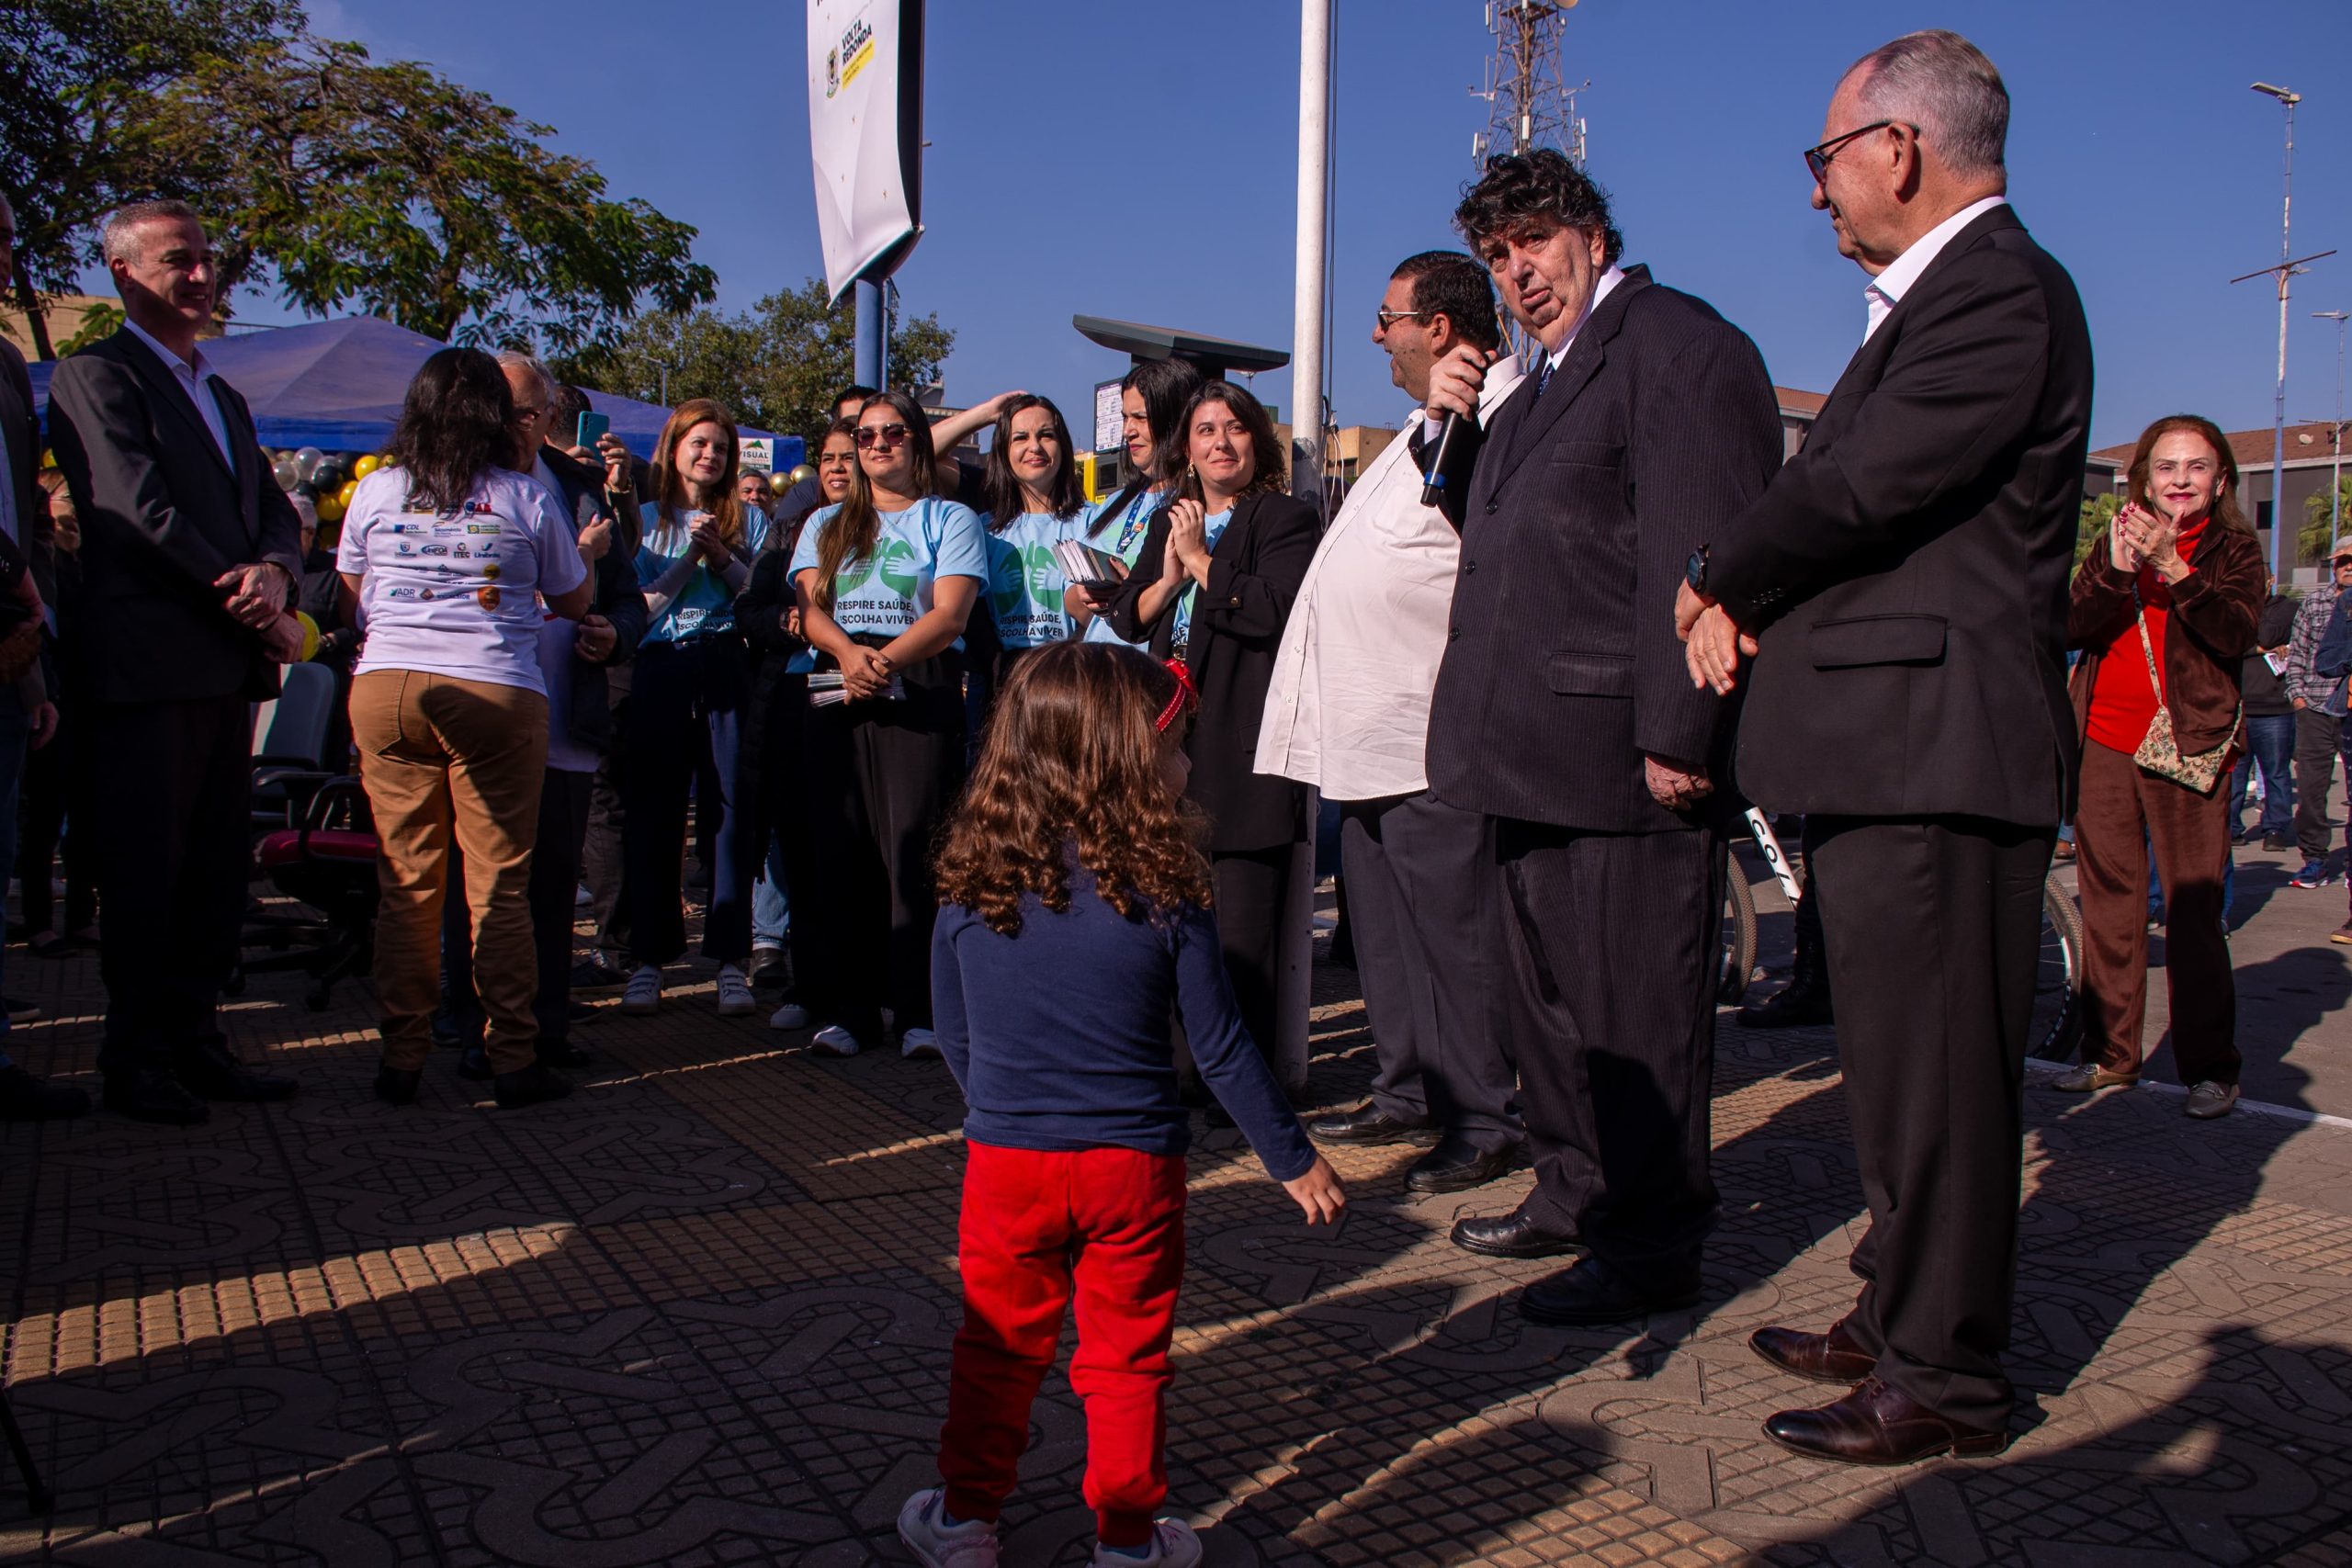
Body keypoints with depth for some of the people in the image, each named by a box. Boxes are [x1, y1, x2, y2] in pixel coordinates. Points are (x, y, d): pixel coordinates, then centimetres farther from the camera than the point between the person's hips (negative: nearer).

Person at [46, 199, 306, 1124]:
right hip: (145, 665, -7)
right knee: (144, 869, -2)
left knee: (217, 870, 9)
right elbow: (143, 515, -13)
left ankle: (193, 1040, 18)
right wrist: (254, 612, -11)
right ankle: (135, 1059, 8)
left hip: (226, 667, 7)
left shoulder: (223, 397, 23)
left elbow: (274, 511, 15)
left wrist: (274, 571, -8)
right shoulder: (96, 376, -3)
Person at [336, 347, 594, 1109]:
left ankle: (402, 1057, 11)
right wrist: (586, 550, 32)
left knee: (405, 881, 7)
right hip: (496, 695, -2)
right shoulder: (527, 500, 2)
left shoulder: (375, 492, 8)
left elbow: (350, 598, 19)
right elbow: (574, 602, 13)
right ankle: (512, 1061, 6)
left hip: (386, 689, 2)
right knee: (499, 887, 2)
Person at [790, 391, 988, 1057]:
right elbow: (810, 610, 8)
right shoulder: (826, 525, 22)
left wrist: (886, 660, -20)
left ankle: (920, 1011, -6)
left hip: (922, 692, -3)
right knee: (841, 850, 0)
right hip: (837, 696, 4)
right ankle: (847, 1008, 6)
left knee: (914, 847, -9)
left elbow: (950, 614, -4)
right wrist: (847, 653, -15)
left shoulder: (951, 520, 10)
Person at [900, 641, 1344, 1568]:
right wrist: (1294, 1162, 5)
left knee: (999, 1347, 19)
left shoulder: (971, 883, -5)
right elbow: (1220, 1050, -7)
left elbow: (954, 1037, 5)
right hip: (1133, 1167, -2)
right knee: (1126, 1361, 14)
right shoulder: (1163, 892, -13)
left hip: (1005, 1158, 2)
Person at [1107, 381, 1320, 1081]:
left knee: (1242, 931, -5)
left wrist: (1201, 561, -6)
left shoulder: (1287, 519, 1)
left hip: (1245, 742, -6)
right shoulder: (1168, 521, 22)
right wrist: (1169, 578, -3)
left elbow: (1277, 608, -16)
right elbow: (1126, 617, 16)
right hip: (1172, 735, 7)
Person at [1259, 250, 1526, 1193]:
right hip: (1370, 730, 11)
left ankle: (1484, 1123, 8)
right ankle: (1408, 1097, 27)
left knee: (1452, 930, -3)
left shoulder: (1500, 418, -12)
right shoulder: (1432, 425, 21)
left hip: (1431, 740, -10)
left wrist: (1448, 424, -29)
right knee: (1385, 931, 16)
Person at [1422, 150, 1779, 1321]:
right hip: (1538, 758, 10)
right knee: (1548, 990, 19)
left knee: (1630, 1007, -1)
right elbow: (1497, 532, 31)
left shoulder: (1675, 345, -10)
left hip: (1622, 758, -10)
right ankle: (1577, 1193, 35)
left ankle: (1653, 1245, 12)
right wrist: (1453, 420, 15)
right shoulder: (1549, 380, 22)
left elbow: (1698, 554, -20)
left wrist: (1678, 738, -24)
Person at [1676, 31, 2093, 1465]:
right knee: (1903, 1063, 18)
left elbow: (1856, 487, -20)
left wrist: (1717, 582, -3)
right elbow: (1844, 492, 16)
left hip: (1936, 753, -11)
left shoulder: (1998, 292, -13)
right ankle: (1903, 1317, 32)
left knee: (1935, 1070, -2)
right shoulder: (1937, 297, 21)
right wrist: (1745, 599, -2)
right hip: (1895, 751, 11)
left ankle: (1946, 1379, 11)